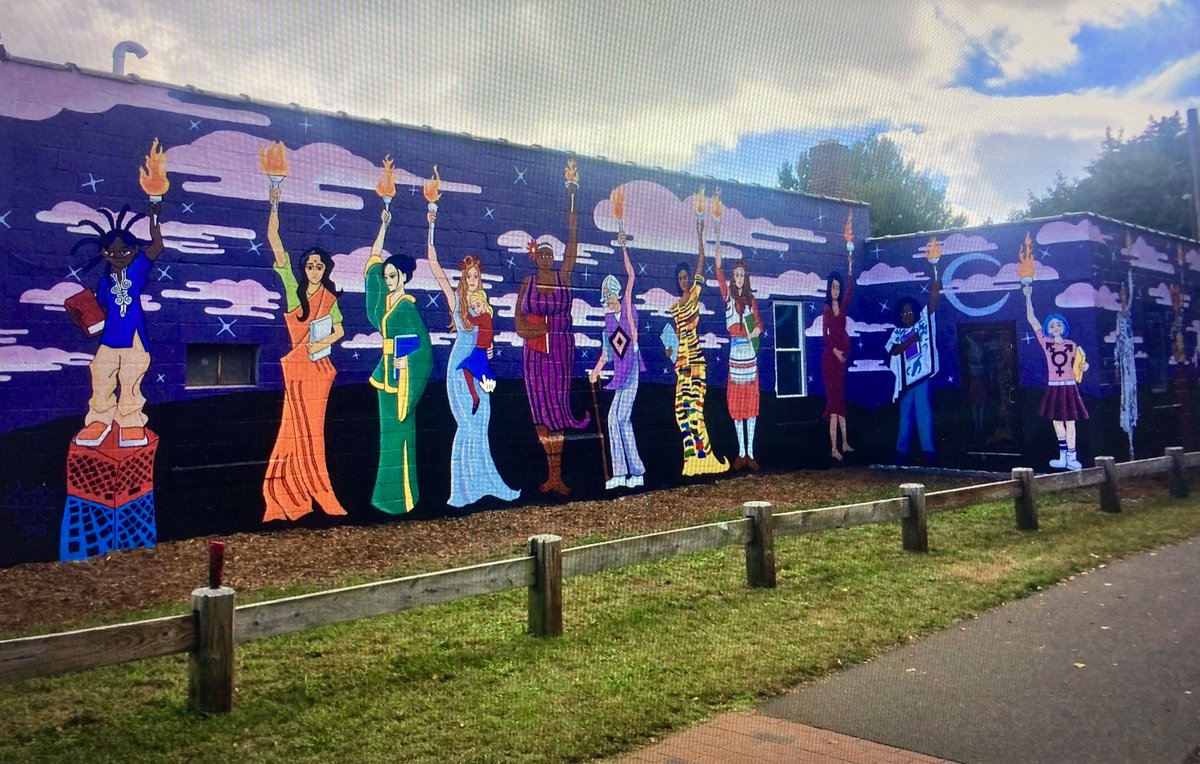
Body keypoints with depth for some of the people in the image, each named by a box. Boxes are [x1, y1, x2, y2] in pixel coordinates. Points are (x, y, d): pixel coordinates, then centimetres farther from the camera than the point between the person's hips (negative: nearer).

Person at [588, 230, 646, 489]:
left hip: (632, 366, -6)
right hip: (620, 371, 6)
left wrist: (624, 249, -8)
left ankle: (637, 472, -4)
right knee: (614, 418, 2)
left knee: (622, 417, -11)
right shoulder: (608, 316, 13)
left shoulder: (627, 307, 1)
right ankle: (621, 473, 8)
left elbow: (631, 276, -7)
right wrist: (597, 369, 11)